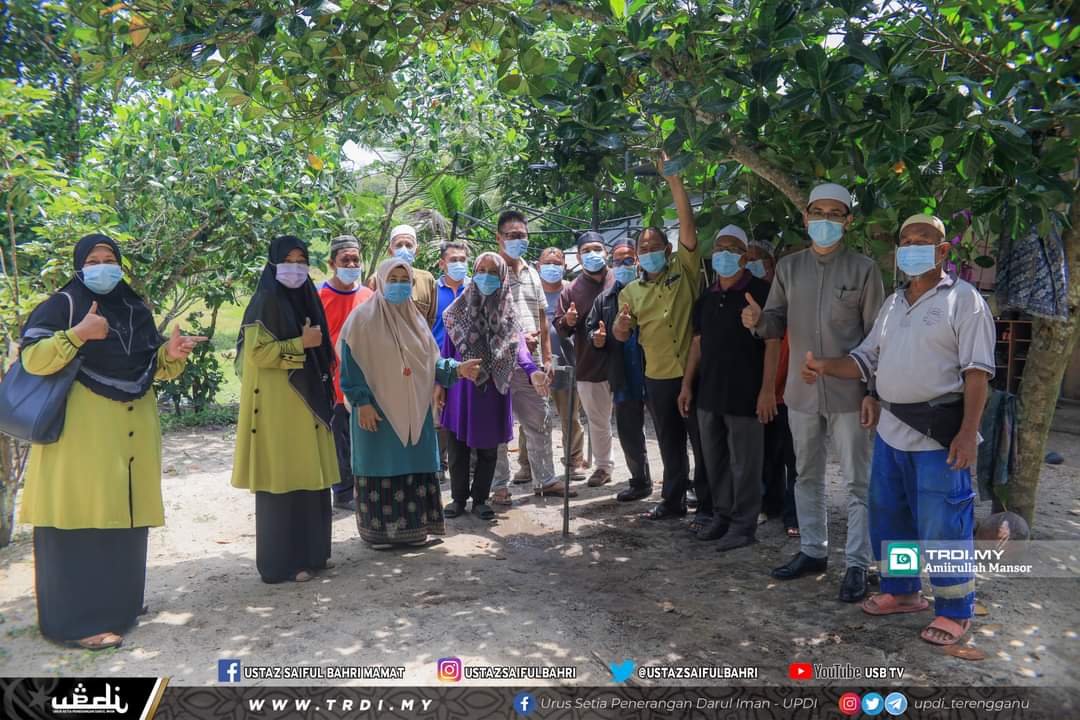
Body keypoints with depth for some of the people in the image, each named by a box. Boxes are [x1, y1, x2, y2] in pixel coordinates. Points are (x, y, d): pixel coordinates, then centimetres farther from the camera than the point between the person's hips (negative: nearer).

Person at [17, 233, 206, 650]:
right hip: (81, 429, -6)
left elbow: (153, 369, 17)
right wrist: (78, 334, -23)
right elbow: (31, 358, -11)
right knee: (81, 520, -6)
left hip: (132, 430, 6)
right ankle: (78, 619, 0)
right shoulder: (62, 305, -1)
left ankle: (117, 604, 22)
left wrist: (169, 355, -4)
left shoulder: (136, 310, 15)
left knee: (123, 520, 9)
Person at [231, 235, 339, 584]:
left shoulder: (306, 299, 14)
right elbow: (255, 352, -18)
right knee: (283, 480, -3)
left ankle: (312, 551, 21)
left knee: (309, 477, 11)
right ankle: (281, 562, 6)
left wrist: (323, 394, 18)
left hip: (307, 401, 8)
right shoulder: (265, 302, -9)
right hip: (278, 404, -8)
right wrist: (300, 344, -16)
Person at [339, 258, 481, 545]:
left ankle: (413, 527, 17)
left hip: (414, 409, 5)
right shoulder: (364, 317, -6)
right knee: (381, 465, 0)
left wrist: (456, 369, -6)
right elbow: (351, 363, -9)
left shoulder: (416, 319, 12)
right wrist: (361, 402, -16)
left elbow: (431, 362, 11)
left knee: (415, 465, 7)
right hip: (377, 409, -5)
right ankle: (378, 529, 11)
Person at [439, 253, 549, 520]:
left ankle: (480, 499, 21)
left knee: (488, 448, 7)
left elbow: (518, 345, -12)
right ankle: (458, 498, 21)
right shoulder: (459, 309, 3)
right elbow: (447, 349, 6)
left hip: (493, 388, 0)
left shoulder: (508, 312, 2)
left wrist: (532, 371, -30)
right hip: (461, 387, 0)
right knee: (458, 446, 6)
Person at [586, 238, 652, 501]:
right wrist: (596, 339, -3)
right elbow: (591, 328, 18)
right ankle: (640, 482, 30)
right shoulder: (604, 299, 12)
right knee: (628, 432, 14)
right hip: (624, 378, 6)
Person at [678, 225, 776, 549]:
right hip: (709, 393, 6)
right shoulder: (706, 297, 12)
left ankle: (744, 525, 14)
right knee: (715, 461, 14)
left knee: (744, 464, 2)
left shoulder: (760, 291, -7)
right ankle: (722, 516, 27)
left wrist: (766, 390, -15)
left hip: (744, 395, -6)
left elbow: (773, 343, -10)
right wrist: (687, 384, 12)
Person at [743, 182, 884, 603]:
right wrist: (758, 321, -17)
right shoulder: (788, 267, 6)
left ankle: (857, 564, 12)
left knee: (857, 481, 3)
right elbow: (778, 323, 7)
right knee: (807, 476, 14)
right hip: (801, 391, 4)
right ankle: (812, 551, 28)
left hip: (848, 393, -4)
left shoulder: (863, 269, -4)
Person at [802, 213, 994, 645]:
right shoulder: (893, 303, 15)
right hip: (891, 429, 7)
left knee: (941, 525, -1)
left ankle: (954, 612, 15)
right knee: (887, 515, 15)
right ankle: (901, 591, 32)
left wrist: (968, 431, -20)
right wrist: (824, 367, -4)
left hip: (940, 432, -7)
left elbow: (977, 371, -12)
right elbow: (867, 359, 15)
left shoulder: (964, 300, -6)